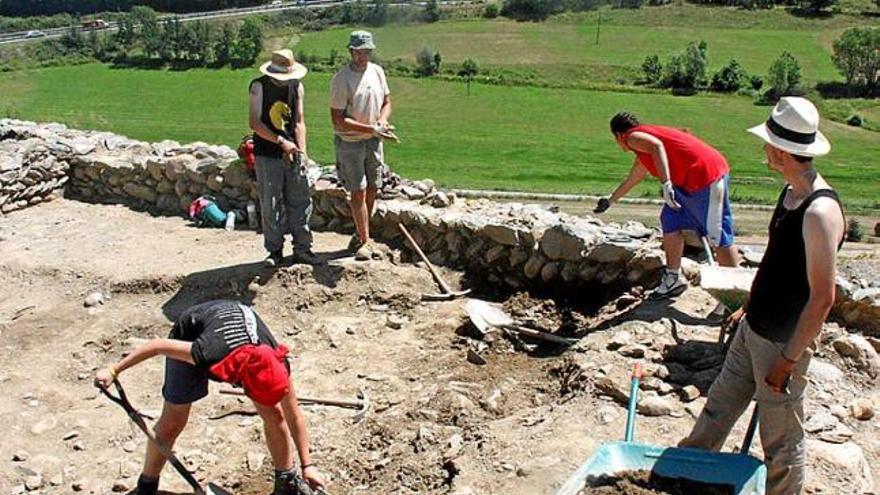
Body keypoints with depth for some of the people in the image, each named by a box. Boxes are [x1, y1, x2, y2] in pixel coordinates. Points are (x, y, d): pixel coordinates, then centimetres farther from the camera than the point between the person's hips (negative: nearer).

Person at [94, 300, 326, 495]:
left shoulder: (276, 365, -34)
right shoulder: (209, 355, -45)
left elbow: (293, 415, -19)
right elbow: (158, 345, -30)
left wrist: (307, 464, -15)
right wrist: (114, 370, -20)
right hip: (191, 333, -2)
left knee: (274, 413, -4)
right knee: (172, 421, -2)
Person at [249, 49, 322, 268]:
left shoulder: (296, 86, 7)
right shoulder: (259, 86, -6)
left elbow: (299, 121, 6)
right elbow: (255, 123, -13)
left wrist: (302, 150, -6)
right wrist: (281, 142, -19)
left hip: (292, 153, 4)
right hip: (266, 154, -4)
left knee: (301, 201, 5)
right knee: (270, 205, 2)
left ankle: (302, 249, 14)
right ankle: (275, 251, 15)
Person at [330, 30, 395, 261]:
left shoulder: (377, 72, 3)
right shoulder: (341, 80, -16)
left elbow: (387, 103, 12)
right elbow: (338, 120, -18)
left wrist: (381, 123, -10)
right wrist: (371, 129, -23)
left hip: (373, 141, 6)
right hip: (349, 143, -6)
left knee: (372, 189, 11)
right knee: (358, 192, -5)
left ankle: (361, 234, 26)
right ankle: (365, 241, 5)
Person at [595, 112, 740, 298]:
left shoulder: (633, 137, -2)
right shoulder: (641, 155, 27)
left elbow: (656, 145, -24)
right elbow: (631, 180, 43)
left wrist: (666, 184, -32)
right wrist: (610, 201, 56)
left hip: (707, 174, -10)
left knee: (718, 236, -6)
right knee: (671, 221, 15)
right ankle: (673, 279, 19)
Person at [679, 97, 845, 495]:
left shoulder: (820, 212, -27)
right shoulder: (791, 192, 3)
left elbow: (823, 298, -25)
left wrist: (789, 360, -20)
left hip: (783, 344, -9)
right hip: (753, 329, 9)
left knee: (781, 439, 8)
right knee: (719, 406, 22)